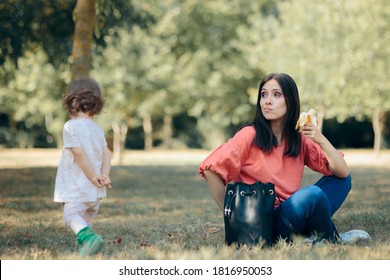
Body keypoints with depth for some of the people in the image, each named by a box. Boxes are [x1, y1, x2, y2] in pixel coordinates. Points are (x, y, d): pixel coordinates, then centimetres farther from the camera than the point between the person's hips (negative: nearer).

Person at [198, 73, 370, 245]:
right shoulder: (250, 136, -10)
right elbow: (210, 169, -19)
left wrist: (321, 140, -13)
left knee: (341, 180, 0)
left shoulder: (301, 139, 6)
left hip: (290, 214, 6)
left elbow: (343, 172, 1)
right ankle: (330, 238, -2)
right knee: (312, 194, -30)